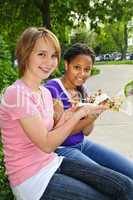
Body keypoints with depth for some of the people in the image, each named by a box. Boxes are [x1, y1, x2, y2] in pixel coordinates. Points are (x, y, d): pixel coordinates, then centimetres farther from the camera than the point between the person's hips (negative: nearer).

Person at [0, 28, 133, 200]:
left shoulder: (45, 92, 7)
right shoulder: (17, 93, -19)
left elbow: (51, 135, 6)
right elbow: (46, 145, -19)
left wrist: (68, 114, -8)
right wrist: (80, 113, -16)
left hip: (53, 163, 7)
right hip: (32, 179, -7)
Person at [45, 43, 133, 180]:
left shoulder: (81, 89, 5)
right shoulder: (52, 89, -17)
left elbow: (86, 132, 3)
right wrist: (90, 117, -27)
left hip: (83, 144, 7)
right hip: (61, 148, -7)